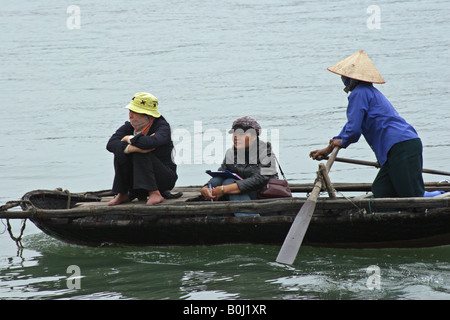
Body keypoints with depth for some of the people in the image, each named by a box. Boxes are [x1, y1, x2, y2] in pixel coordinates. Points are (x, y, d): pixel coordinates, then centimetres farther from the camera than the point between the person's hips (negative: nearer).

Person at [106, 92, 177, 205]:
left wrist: (131, 139, -22)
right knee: (120, 151, -17)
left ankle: (154, 193, -28)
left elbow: (153, 141, -40)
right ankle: (123, 194, -6)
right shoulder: (130, 126, 0)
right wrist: (130, 148, -34)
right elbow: (111, 144, -16)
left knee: (140, 154, -29)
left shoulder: (162, 127, -15)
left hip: (164, 178, -5)